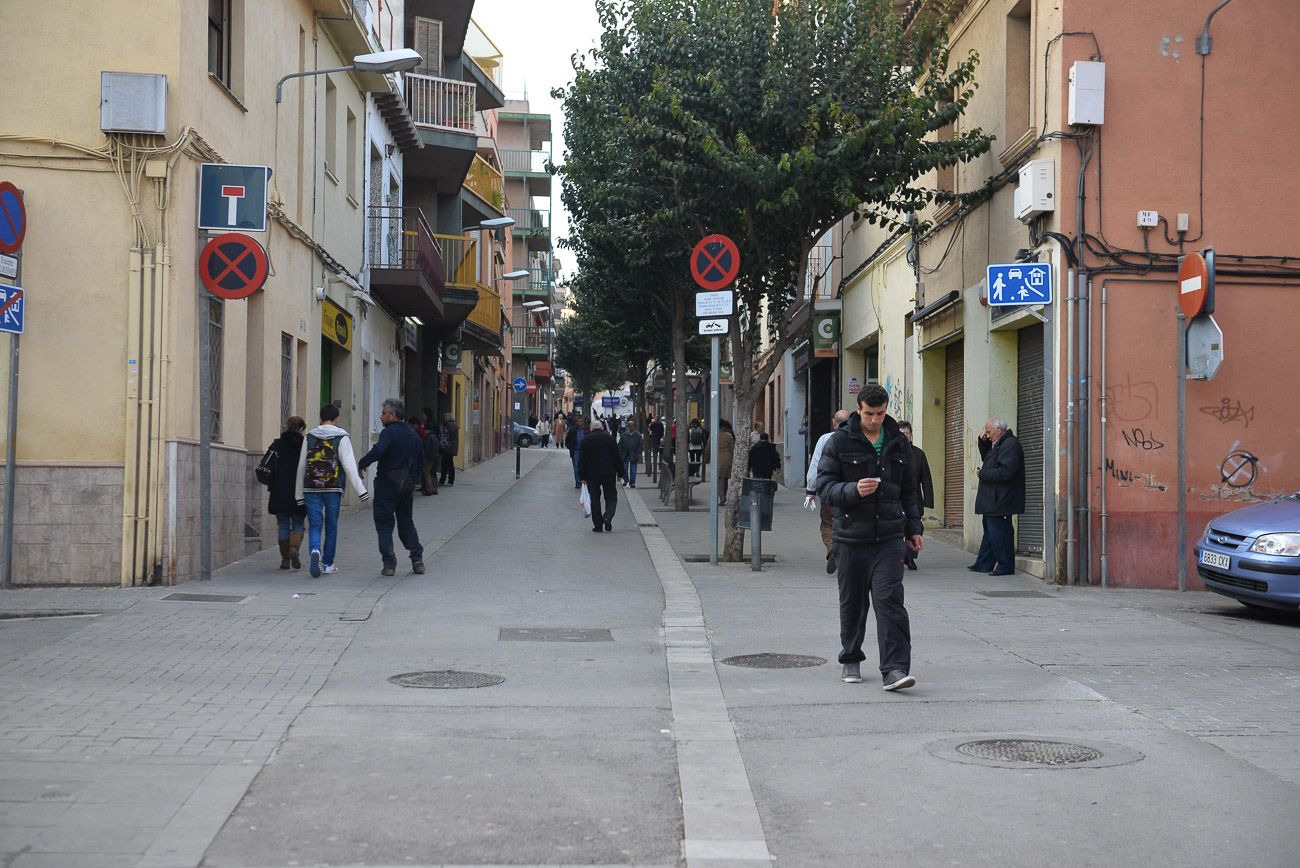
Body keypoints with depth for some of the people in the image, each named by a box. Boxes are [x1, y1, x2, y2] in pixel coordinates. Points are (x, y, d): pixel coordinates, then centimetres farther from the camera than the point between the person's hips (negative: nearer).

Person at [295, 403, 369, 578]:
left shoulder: (309, 437, 8)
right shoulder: (341, 438, -1)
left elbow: (301, 467, 10)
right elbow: (349, 466, -8)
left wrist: (299, 494, 17)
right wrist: (361, 490, -6)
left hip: (311, 489, 2)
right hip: (333, 489, -1)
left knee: (314, 526, 2)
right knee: (331, 526, 11)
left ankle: (315, 551, -27)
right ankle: (328, 564, 17)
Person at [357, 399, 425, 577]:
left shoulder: (389, 432, -13)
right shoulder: (412, 433, 12)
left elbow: (377, 452, -30)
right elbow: (421, 460, 17)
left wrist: (361, 464, -17)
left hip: (387, 484, -7)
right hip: (407, 485, 7)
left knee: (384, 523, 1)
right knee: (406, 521, 18)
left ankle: (389, 564, -3)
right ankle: (417, 559, 15)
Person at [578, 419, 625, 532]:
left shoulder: (585, 440, 2)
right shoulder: (609, 438, 0)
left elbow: (581, 459, 1)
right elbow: (617, 457, 0)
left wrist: (582, 476, 5)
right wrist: (620, 473, 6)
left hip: (591, 475, 1)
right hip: (608, 473, -1)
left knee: (595, 500, 7)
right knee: (611, 497, 8)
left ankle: (598, 525, 4)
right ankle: (607, 518, -16)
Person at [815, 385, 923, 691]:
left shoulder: (898, 443, 11)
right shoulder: (839, 441, -1)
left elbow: (908, 491, 20)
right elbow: (825, 486, -5)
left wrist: (913, 528, 17)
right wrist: (854, 491, -22)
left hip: (889, 538, 1)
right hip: (851, 537, -1)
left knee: (890, 600, -10)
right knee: (852, 602, 10)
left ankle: (894, 669, -12)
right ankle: (851, 661, 26)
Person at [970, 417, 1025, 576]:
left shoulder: (1010, 445, -18)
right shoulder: (998, 444, 14)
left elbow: (1006, 472, -26)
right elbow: (986, 458, 28)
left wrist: (983, 473, -15)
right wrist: (983, 443, 12)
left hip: (1000, 501, -11)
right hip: (993, 500, 11)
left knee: (999, 533, -6)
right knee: (990, 532, 16)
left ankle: (1005, 566, 2)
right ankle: (983, 564, 23)